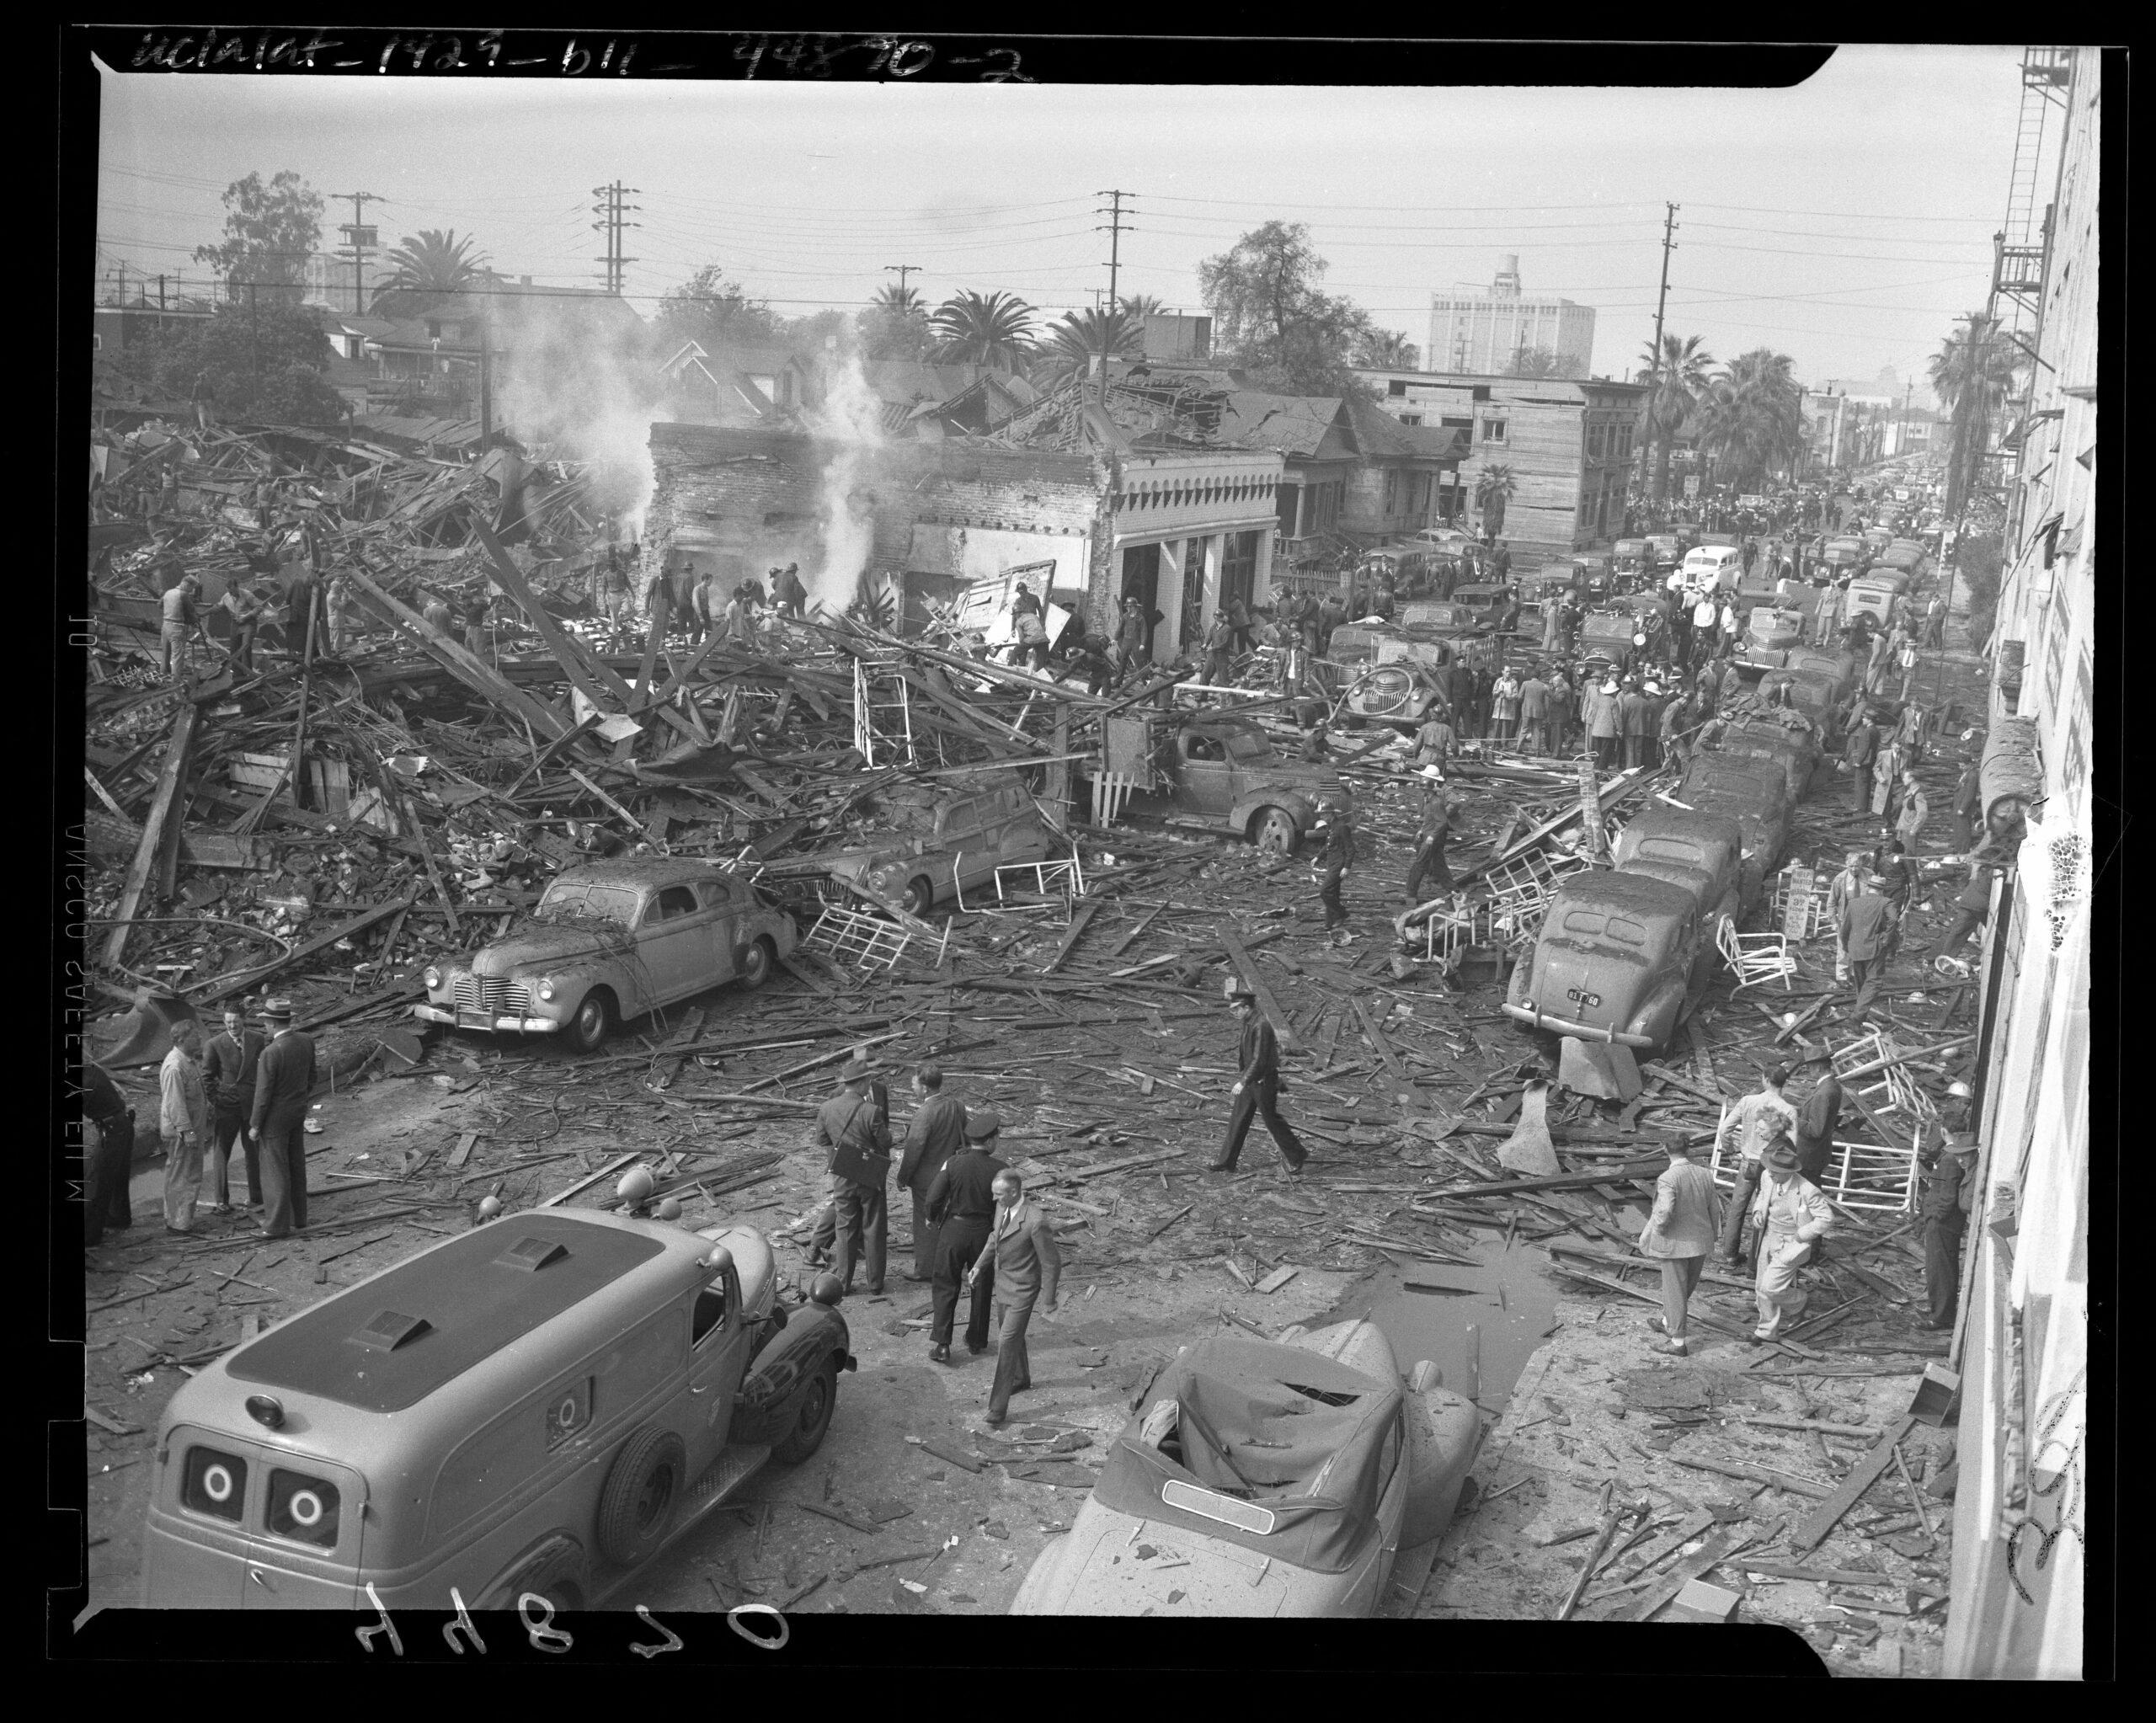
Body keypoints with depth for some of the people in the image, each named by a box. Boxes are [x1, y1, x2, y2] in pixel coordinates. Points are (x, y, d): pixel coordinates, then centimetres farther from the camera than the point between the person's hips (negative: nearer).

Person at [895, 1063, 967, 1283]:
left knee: (926, 1223, 7)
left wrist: (903, 1177, -10)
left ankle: (926, 1269, 17)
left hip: (928, 1177, -7)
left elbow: (914, 1149, -22)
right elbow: (963, 1137, 8)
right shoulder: (957, 1105, -2)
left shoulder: (925, 1114, -25)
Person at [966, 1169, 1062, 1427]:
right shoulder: (1002, 1208, -7)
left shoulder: (1035, 1222, -31)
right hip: (1003, 1282, 8)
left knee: (1007, 1341, -8)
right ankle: (1021, 1378, 49)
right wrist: (978, 1266, 8)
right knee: (1009, 1333, 24)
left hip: (1022, 1289, -8)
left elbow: (1052, 1263, -21)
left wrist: (1049, 1301, -13)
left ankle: (998, 1406, 0)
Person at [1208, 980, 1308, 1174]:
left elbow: (1259, 1060, -27)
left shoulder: (1261, 1027, -24)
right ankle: (1226, 1162, 13)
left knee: (1272, 1121, 4)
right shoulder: (1248, 1025, 6)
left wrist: (1243, 1082, -28)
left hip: (1264, 1082, -9)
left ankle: (1297, 1156, 20)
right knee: (1237, 1120, 9)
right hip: (1250, 1081, 9)